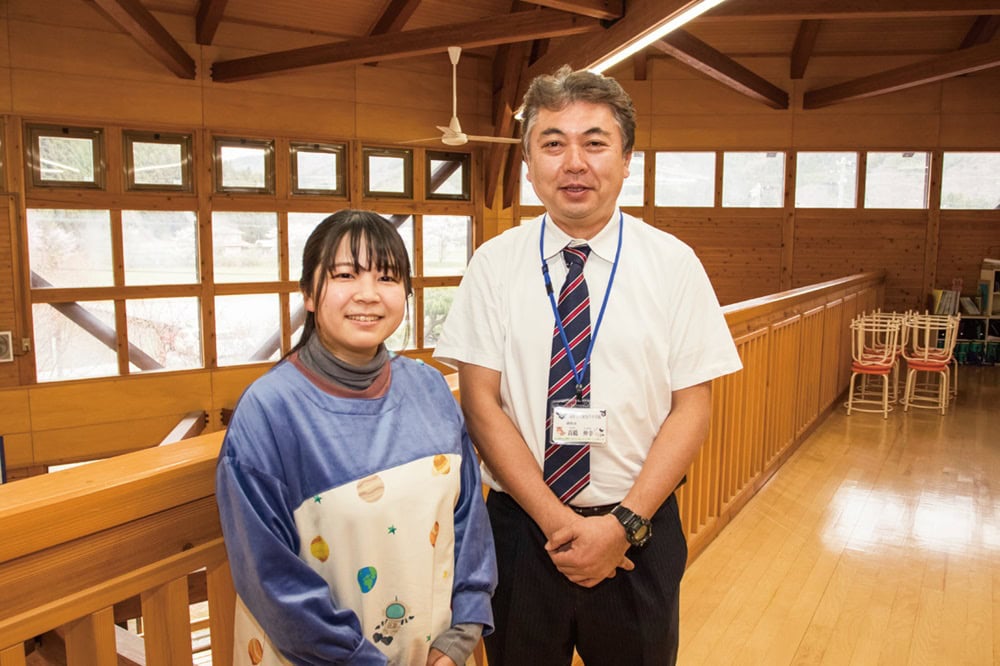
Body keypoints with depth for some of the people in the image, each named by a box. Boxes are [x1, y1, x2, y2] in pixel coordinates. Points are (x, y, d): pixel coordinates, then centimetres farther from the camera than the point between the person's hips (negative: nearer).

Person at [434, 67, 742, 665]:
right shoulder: (494, 265, -5)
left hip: (640, 531, 0)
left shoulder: (674, 264, -6)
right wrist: (556, 521, -13)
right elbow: (481, 403, -7)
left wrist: (624, 523, -14)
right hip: (521, 526, 1)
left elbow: (692, 409, -6)